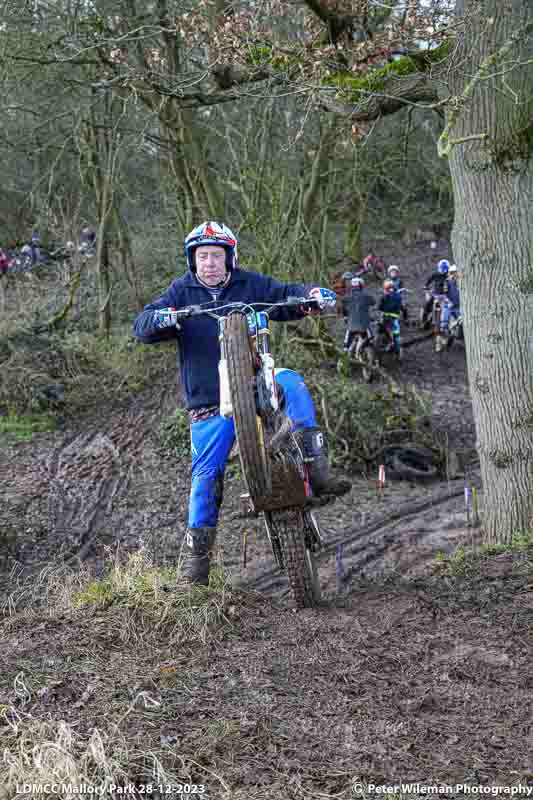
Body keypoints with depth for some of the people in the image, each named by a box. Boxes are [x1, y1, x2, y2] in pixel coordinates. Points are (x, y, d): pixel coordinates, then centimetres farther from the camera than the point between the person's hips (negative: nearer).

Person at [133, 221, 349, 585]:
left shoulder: (250, 285, 6)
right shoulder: (182, 292, 5)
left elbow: (286, 296, 4)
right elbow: (142, 326, -4)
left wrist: (313, 294, -19)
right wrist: (160, 319, -28)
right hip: (209, 401, 0)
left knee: (291, 382, -30)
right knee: (207, 473, -4)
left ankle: (317, 469, -29)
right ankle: (197, 552, 10)